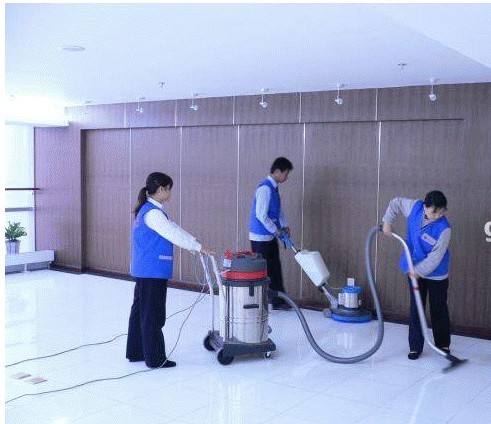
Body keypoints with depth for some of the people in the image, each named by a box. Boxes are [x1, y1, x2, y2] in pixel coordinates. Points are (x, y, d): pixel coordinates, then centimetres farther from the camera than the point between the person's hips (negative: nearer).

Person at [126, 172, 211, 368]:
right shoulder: (152, 212, -18)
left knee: (140, 311, 16)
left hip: (144, 271, 10)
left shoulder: (149, 209, 14)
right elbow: (173, 234, -19)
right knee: (153, 315, -2)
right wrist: (198, 246, -11)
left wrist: (194, 244, 16)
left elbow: (173, 229, 17)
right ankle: (155, 359, 7)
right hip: (153, 272, -10)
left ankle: (135, 352, 26)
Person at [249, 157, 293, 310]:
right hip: (260, 237, -9)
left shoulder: (273, 187, 11)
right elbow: (261, 215, -23)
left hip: (270, 237, 9)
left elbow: (278, 210, 22)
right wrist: (275, 230, -13)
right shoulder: (265, 188, -20)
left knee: (275, 269, 13)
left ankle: (278, 301, 21)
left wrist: (284, 226, 9)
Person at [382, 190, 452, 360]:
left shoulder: (444, 228, -26)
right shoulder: (415, 207, -14)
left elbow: (436, 256, -23)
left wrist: (419, 271, -22)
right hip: (415, 270, 4)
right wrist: (387, 222, -1)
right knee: (416, 309, 8)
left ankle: (443, 344, 29)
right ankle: (415, 346, 16)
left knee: (439, 310, 10)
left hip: (436, 274, -3)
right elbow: (395, 203, 5)